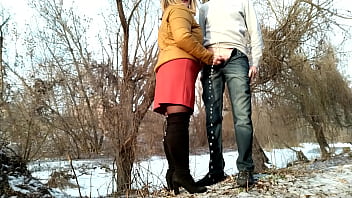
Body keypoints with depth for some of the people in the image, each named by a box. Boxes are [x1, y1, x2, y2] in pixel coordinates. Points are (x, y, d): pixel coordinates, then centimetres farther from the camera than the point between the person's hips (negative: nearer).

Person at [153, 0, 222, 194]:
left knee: (174, 123, 0)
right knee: (179, 121, -19)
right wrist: (208, 57, -5)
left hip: (169, 69, 10)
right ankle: (182, 173, -24)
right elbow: (182, 37, -11)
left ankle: (174, 172, -4)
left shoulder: (168, 17, 37)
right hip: (179, 65, -9)